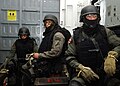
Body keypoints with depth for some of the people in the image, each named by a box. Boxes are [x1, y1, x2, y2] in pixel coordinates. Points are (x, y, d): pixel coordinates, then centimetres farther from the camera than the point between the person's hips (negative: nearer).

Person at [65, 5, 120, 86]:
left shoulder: (105, 32, 6)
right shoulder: (76, 35, 5)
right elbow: (69, 56, 5)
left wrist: (112, 56, -22)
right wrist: (81, 68, -11)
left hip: (105, 71, 1)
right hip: (83, 72, -1)